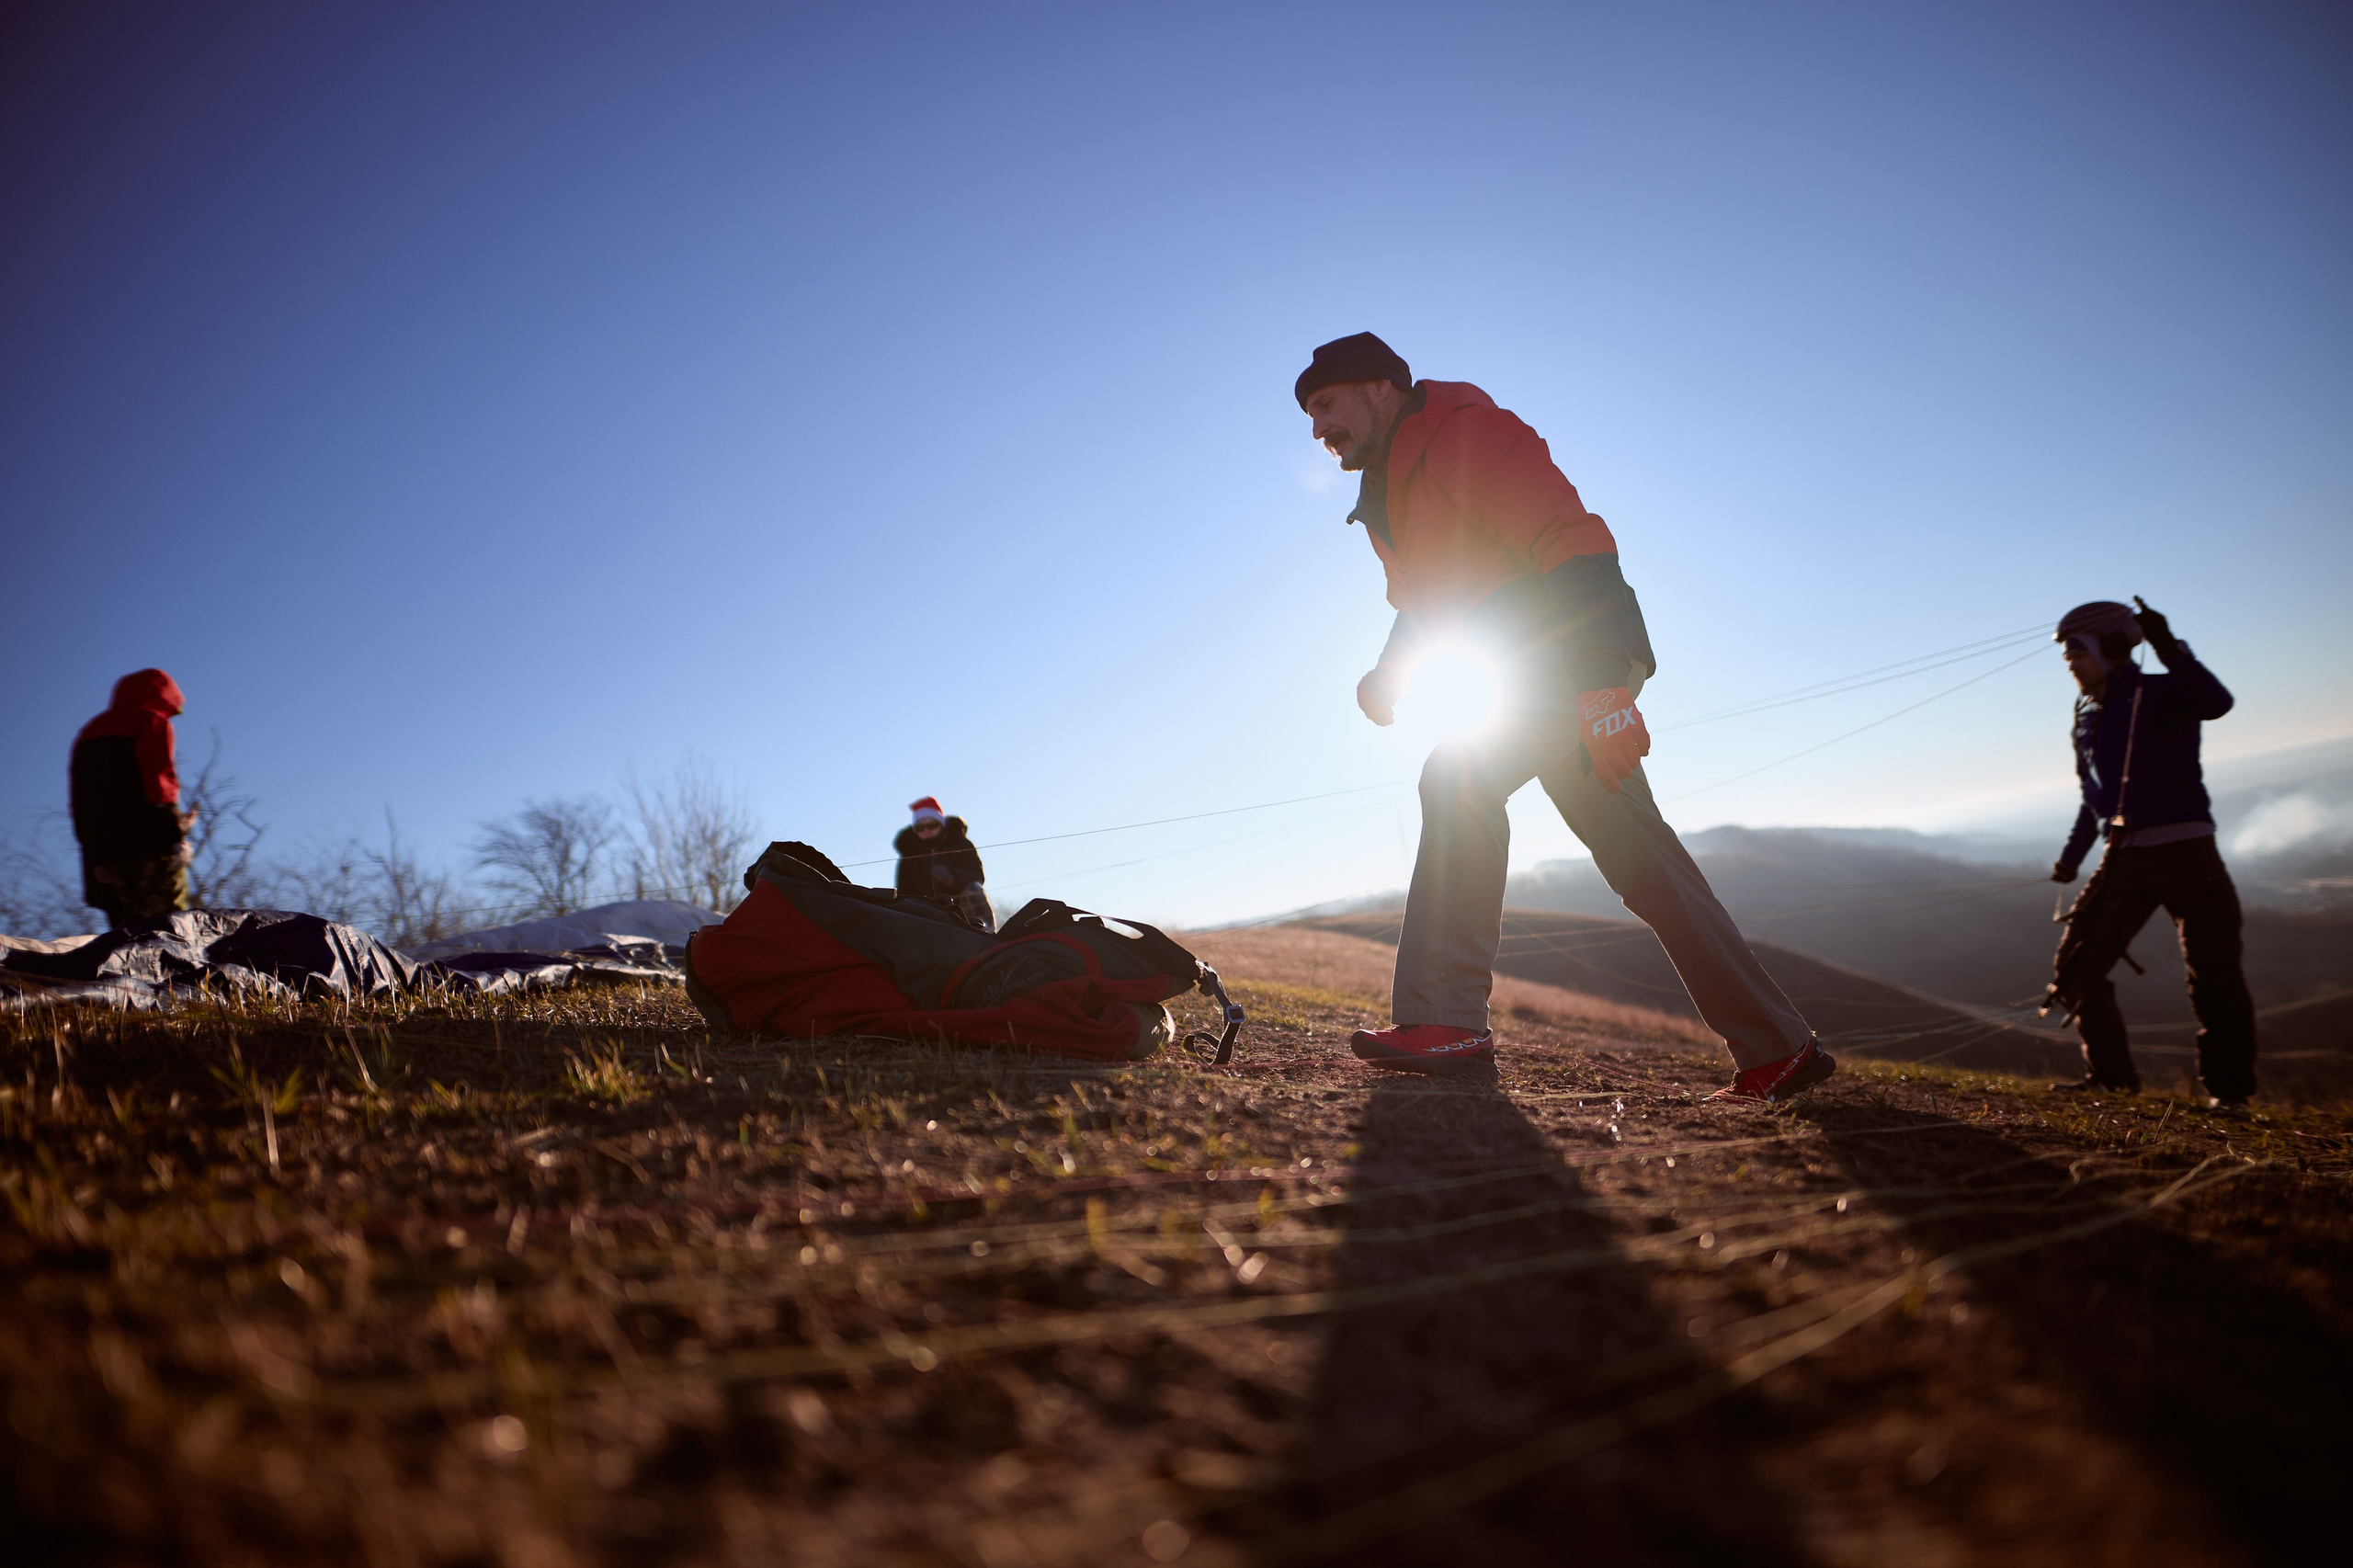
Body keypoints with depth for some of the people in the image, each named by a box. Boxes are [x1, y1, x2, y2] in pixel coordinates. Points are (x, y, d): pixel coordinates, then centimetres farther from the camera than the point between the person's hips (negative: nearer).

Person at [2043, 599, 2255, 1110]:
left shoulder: (2159, 694, -6)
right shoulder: (2087, 718, 15)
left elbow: (2215, 702, -30)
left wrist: (2169, 648, -33)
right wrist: (2071, 856, 20)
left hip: (2185, 852, -6)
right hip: (2124, 861, 7)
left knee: (2214, 977, -4)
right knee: (2076, 967, 1)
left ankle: (2227, 1087, 9)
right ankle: (2110, 1073, 13)